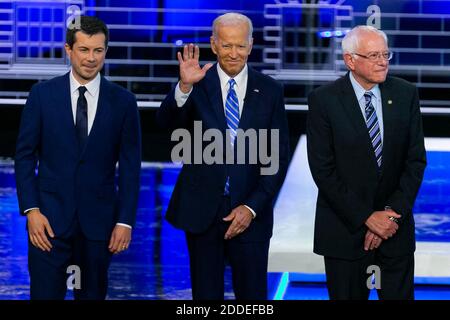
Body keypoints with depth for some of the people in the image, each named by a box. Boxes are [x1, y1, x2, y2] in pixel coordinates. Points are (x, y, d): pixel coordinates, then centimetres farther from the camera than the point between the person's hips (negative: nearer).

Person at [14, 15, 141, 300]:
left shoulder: (123, 101, 1)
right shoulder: (43, 94, 0)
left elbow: (130, 166, 3)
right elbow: (25, 155, 2)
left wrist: (126, 221, -3)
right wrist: (31, 210, -7)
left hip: (99, 220, 1)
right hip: (50, 216, -1)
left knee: (93, 294, 10)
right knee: (45, 294, -3)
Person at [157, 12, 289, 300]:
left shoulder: (270, 91, 2)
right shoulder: (198, 85, -1)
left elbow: (279, 158, 2)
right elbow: (166, 121, -18)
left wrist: (253, 207, -8)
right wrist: (184, 86, -37)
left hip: (250, 211, 0)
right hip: (202, 210, 0)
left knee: (252, 294, 4)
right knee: (206, 294, 9)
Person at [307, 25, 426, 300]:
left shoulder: (406, 94, 0)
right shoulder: (324, 100, -8)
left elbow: (416, 160, 1)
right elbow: (323, 169, -10)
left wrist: (393, 213, -10)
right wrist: (366, 217, -13)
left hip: (396, 224, 2)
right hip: (345, 228, -2)